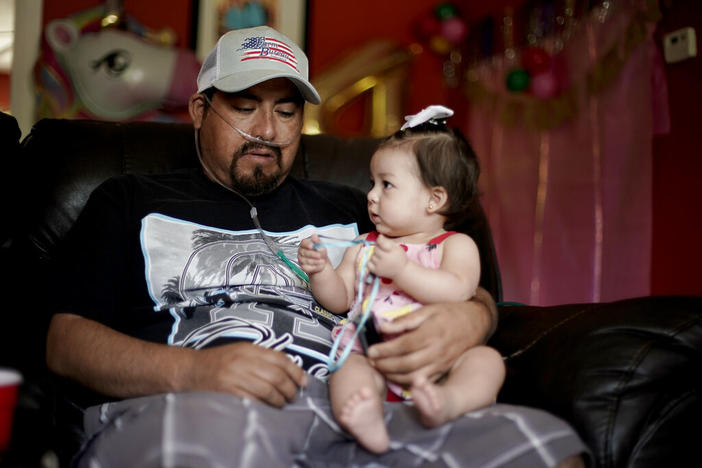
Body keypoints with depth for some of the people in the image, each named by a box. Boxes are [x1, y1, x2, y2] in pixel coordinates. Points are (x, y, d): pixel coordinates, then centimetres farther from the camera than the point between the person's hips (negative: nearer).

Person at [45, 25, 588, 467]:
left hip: (350, 410, 4)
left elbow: (477, 297, 26)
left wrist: (468, 320, -2)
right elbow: (66, 340, 8)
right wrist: (189, 371, -13)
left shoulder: (345, 209, 29)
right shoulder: (131, 201, 22)